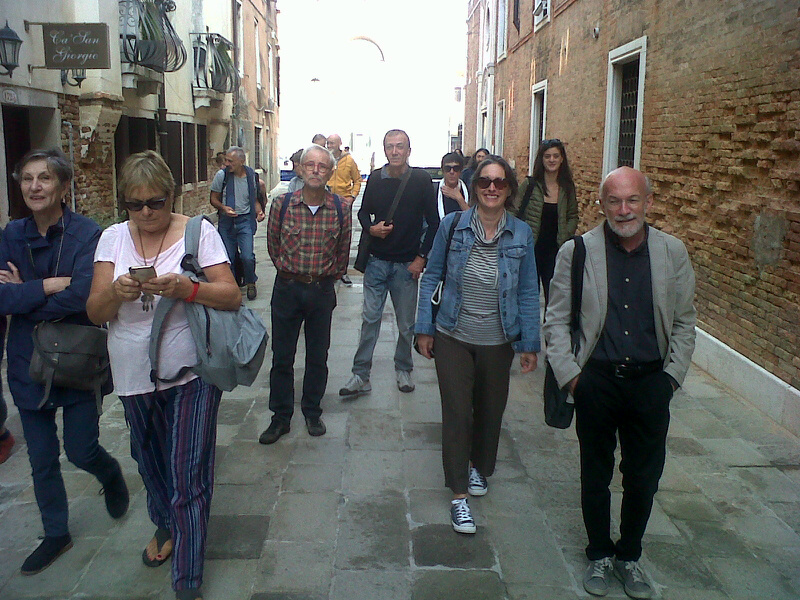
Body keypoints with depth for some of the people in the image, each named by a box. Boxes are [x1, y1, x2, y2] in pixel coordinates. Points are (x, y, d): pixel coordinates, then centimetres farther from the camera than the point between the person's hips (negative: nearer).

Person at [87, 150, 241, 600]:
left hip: (191, 373, -4)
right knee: (151, 463, 22)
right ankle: (166, 527, 50)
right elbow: (95, 313, -2)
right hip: (135, 375, 4)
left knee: (188, 474, -2)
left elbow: (232, 296, -13)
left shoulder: (199, 232, -8)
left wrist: (186, 288, -31)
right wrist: (116, 292, -25)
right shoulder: (113, 238, 2)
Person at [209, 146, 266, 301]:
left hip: (245, 220, -1)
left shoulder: (252, 176, -2)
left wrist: (259, 211, -8)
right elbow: (214, 199, 3)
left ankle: (250, 284, 12)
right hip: (226, 220, 1)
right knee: (228, 257, 5)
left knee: (247, 256, -13)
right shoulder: (221, 175, -5)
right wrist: (223, 208, -16)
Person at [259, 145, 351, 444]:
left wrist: (328, 277, 12)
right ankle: (280, 417, 21)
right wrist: (290, 272, 11)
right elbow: (273, 245, 8)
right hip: (287, 288, 0)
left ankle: (312, 412, 29)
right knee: (282, 357, 7)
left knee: (318, 357, 11)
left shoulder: (340, 210, -6)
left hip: (322, 290, 1)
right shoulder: (282, 205, -7)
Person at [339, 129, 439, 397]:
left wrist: (421, 257, -4)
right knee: (370, 319, 1)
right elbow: (363, 212, 14)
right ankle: (361, 376, 8)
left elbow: (433, 222, 1)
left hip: (407, 264, -1)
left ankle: (403, 369, 28)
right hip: (376, 261, 1)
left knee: (407, 324, 8)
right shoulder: (376, 178, 2)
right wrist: (371, 228, -8)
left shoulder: (421, 180, -4)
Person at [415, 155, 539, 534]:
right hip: (453, 338, -1)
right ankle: (459, 494, 12)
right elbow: (431, 277, 1)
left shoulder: (521, 234, -5)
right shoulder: (452, 225, -7)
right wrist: (424, 328, -1)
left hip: (498, 342, 2)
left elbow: (528, 292, 0)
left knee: (490, 410, 16)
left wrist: (530, 343, -1)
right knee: (457, 412, -1)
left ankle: (479, 468, 43)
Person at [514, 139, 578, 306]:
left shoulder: (568, 187, 4)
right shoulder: (530, 184, -4)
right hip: (531, 248, -2)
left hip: (555, 250, 2)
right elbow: (515, 214, -3)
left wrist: (565, 236, -3)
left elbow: (573, 216, 12)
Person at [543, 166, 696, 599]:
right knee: (596, 474, 13)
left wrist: (672, 376, 2)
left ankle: (629, 556, 35)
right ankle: (599, 555, 35)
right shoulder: (576, 252, -6)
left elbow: (683, 322, 8)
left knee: (644, 477, 12)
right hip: (596, 381, -1)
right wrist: (569, 374, -6)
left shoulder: (673, 252, 0)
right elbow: (556, 319, -1)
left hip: (651, 381, 2)